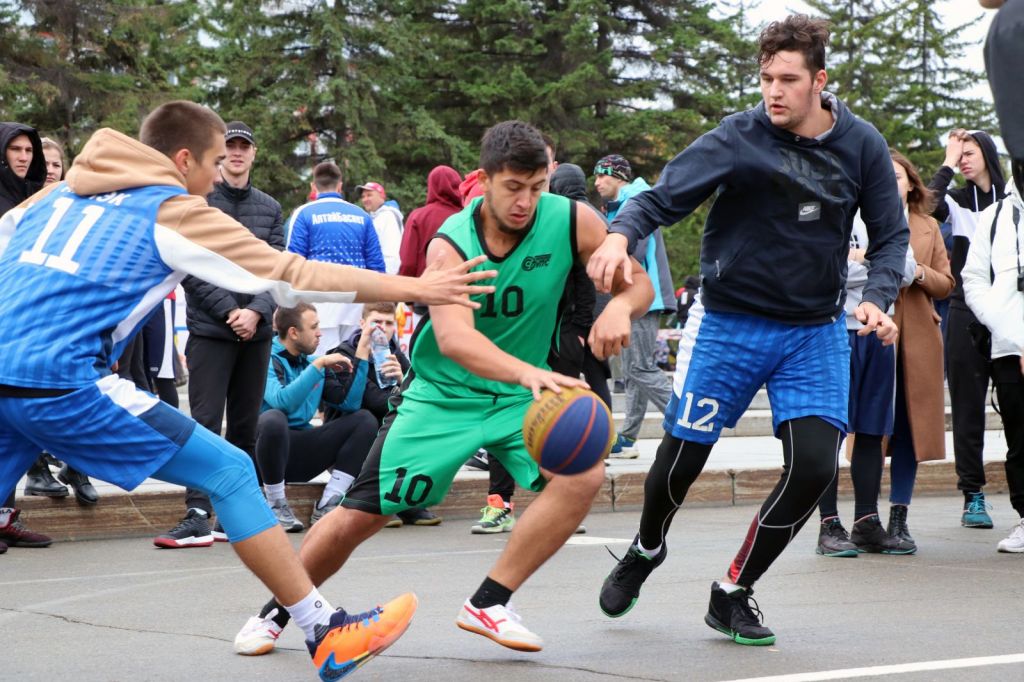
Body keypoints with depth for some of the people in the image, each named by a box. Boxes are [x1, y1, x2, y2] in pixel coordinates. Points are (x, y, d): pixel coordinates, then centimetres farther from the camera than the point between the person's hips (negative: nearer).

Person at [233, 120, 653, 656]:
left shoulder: (571, 222, -16)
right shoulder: (451, 243, -23)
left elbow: (639, 281, -3)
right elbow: (453, 337, -40)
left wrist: (620, 307, -28)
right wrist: (526, 372, -59)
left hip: (521, 396, 2)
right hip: (442, 394, -2)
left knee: (584, 473, -25)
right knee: (361, 514, -3)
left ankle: (487, 605, -14)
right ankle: (275, 612, 22)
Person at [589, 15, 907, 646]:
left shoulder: (861, 145, -5)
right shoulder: (739, 139, -13)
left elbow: (891, 234, 3)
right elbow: (662, 196, -19)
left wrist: (877, 299, -14)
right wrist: (621, 235, -39)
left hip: (816, 332, 2)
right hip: (728, 325, -2)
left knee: (815, 467, -12)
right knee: (682, 458, 1)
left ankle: (734, 592, 8)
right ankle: (647, 550, 37)